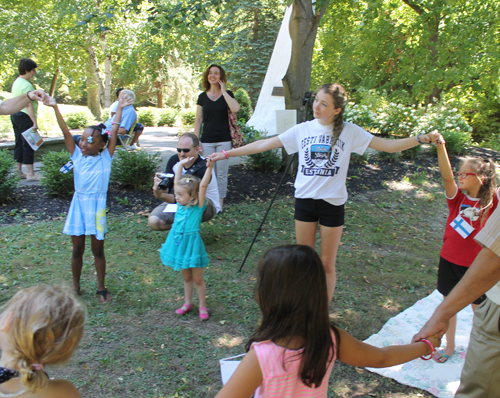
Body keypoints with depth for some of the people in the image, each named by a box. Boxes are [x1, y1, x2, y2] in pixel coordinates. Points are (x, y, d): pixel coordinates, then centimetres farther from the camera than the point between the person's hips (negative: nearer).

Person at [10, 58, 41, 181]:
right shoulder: (26, 85, -17)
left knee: (19, 144, 14)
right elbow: (28, 105, -24)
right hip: (25, 117, -10)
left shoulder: (16, 82, 15)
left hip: (15, 115, 10)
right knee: (28, 145, -6)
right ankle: (30, 174, -3)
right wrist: (34, 122, -27)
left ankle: (18, 171, 20)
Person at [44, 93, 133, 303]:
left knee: (98, 249, 9)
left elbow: (114, 133, -5)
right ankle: (75, 287, 27)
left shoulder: (105, 158, -2)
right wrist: (55, 108, -10)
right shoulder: (77, 156, 2)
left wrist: (119, 109, -5)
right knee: (77, 249, 12)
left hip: (97, 206, -2)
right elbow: (66, 132, -4)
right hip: (79, 204, 2)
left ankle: (101, 288, 23)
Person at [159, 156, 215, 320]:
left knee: (197, 279, 7)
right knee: (186, 277, 19)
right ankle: (188, 303, 32)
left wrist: (209, 168, -32)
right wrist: (181, 164, 7)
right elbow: (177, 182, 5)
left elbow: (203, 186, -24)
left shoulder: (198, 206, -13)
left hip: (192, 243, -5)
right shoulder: (180, 204, 1)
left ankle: (203, 306, 21)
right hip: (178, 243, 5)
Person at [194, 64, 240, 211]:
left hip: (223, 140, -1)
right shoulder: (203, 97, 8)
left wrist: (223, 91, -12)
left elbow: (235, 109, -19)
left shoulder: (227, 94, 3)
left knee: (222, 173, 1)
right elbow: (198, 120, 9)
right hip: (207, 141, 2)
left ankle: (220, 202, 11)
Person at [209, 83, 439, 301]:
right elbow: (265, 144, 2)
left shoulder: (350, 132, -4)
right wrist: (227, 153, 0)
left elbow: (388, 146, -7)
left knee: (327, 264, 8)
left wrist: (421, 139, -21)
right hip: (304, 201, 2)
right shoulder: (303, 129, 0)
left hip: (332, 204, -2)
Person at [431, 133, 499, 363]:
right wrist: (441, 148, -35)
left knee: (479, 308, 14)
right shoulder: (457, 198, -7)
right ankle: (449, 346, 32)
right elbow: (447, 176, -22)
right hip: (449, 260, 2)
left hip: (476, 265, -2)